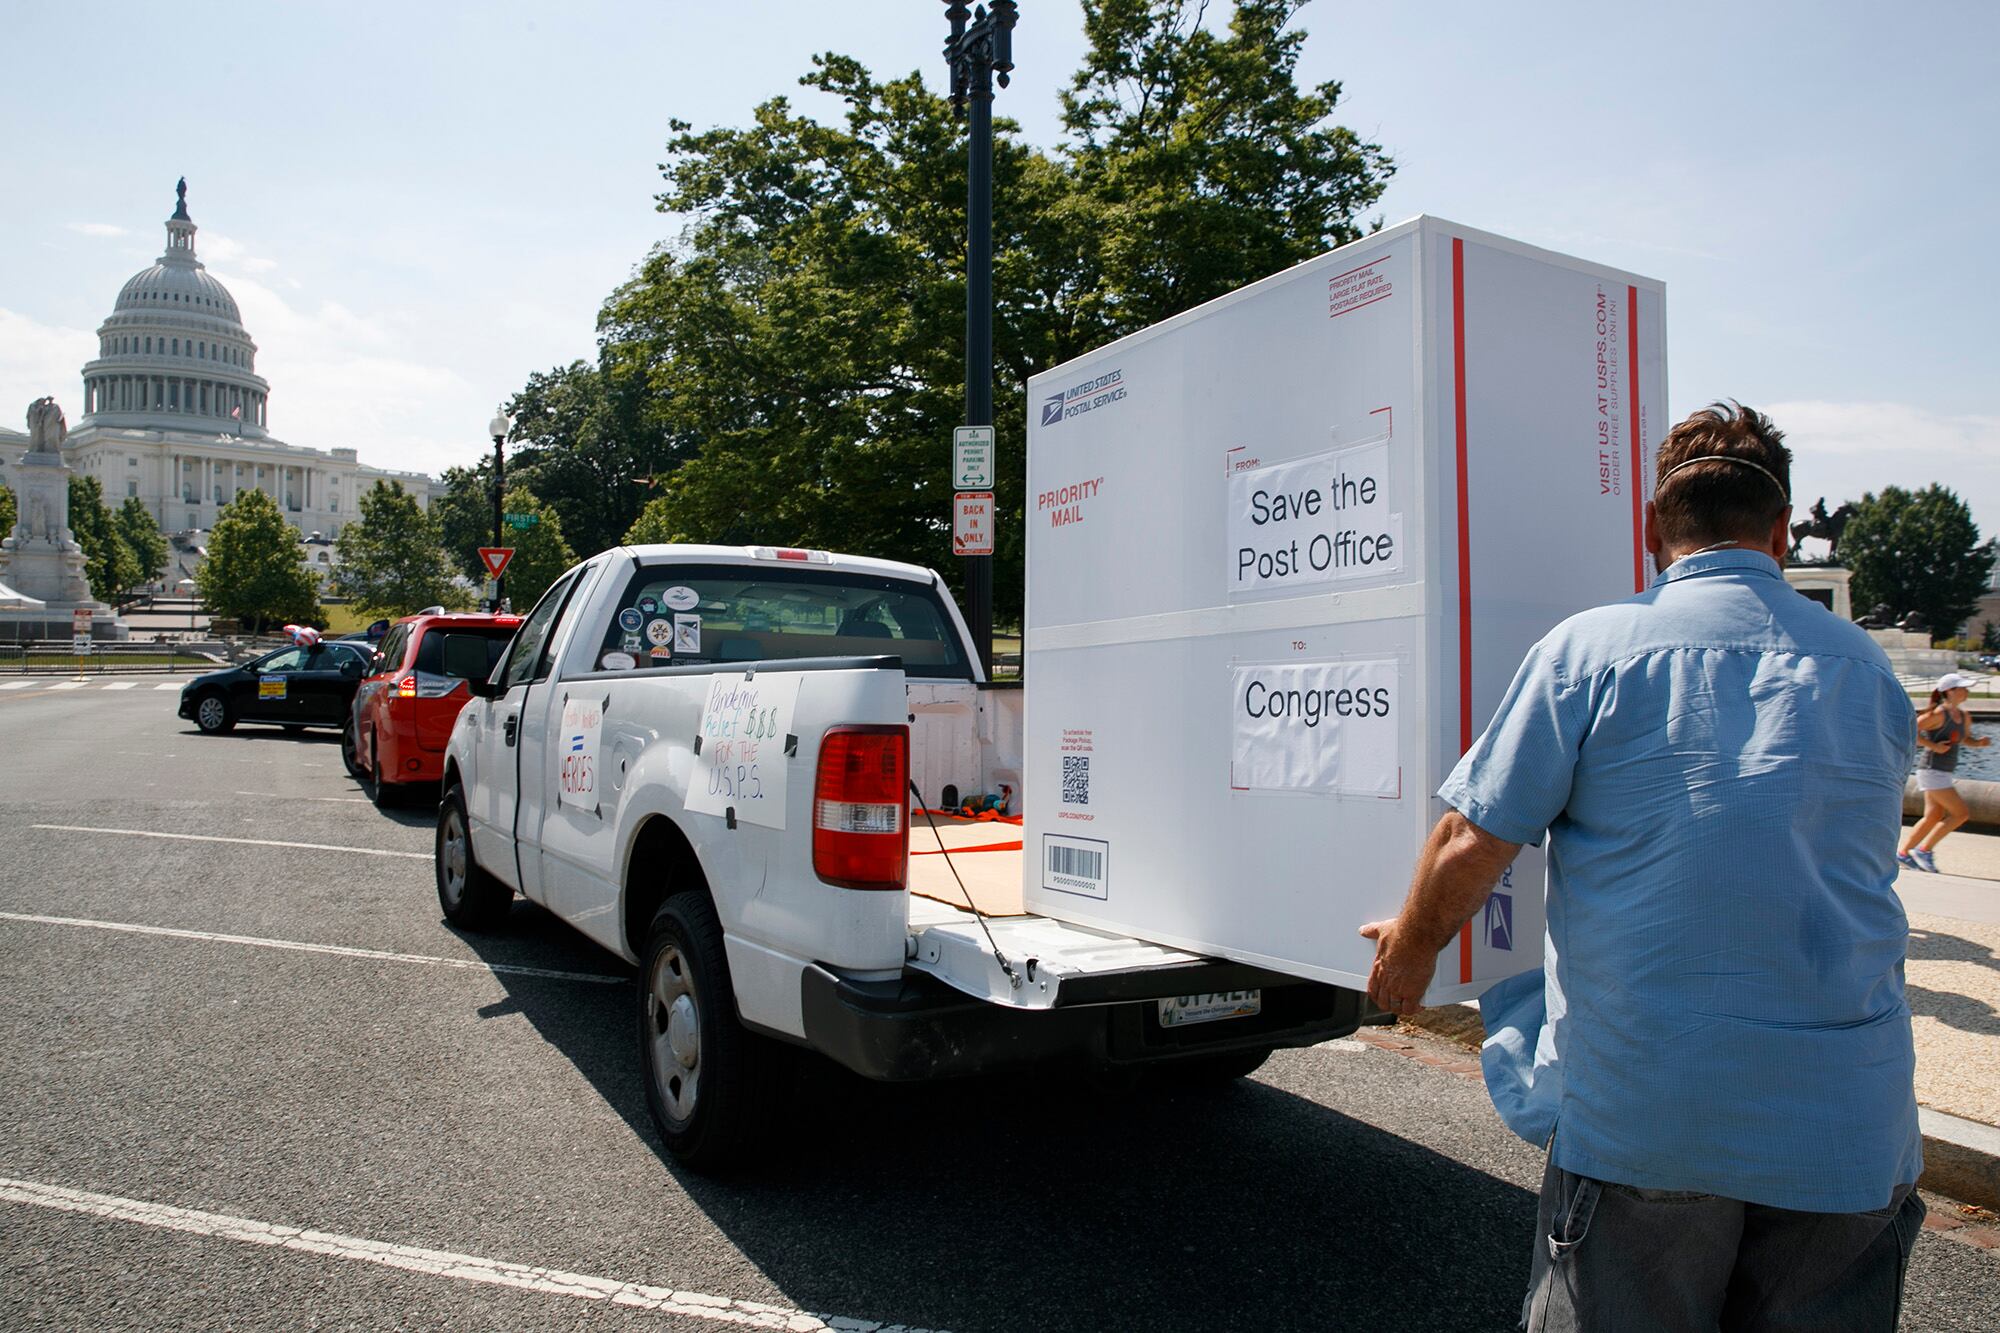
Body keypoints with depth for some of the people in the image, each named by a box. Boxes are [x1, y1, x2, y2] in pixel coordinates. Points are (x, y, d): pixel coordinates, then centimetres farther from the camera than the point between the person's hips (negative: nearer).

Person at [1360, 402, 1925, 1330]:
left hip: (1641, 1114, -3)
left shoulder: (1592, 648, -8)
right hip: (1849, 1129, 4)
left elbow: (1471, 844, -9)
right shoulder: (1871, 674, 6)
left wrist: (1408, 950, 9)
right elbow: (1843, 864, 19)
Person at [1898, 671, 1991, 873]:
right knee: (1961, 813, -8)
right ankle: (1924, 850, 1)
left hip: (1945, 773, 9)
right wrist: (1932, 746, -21)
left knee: (1934, 817, 11)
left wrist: (1979, 742, 5)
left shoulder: (1964, 717, 10)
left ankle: (1902, 853, 17)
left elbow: (1966, 739, 26)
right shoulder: (1938, 714, -16)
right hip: (1932, 772, -9)